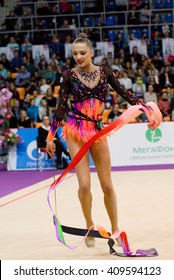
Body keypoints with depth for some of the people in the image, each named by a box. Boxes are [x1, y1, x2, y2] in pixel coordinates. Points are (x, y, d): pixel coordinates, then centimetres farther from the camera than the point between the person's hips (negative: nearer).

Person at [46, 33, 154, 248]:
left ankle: (115, 228, 19)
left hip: (98, 130, 2)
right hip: (75, 131, -2)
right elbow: (61, 107, -1)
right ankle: (89, 226, 12)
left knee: (107, 185, 4)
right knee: (84, 185, -10)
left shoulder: (104, 72, 3)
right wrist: (51, 135, -3)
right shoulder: (69, 75, -3)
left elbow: (123, 92, 10)